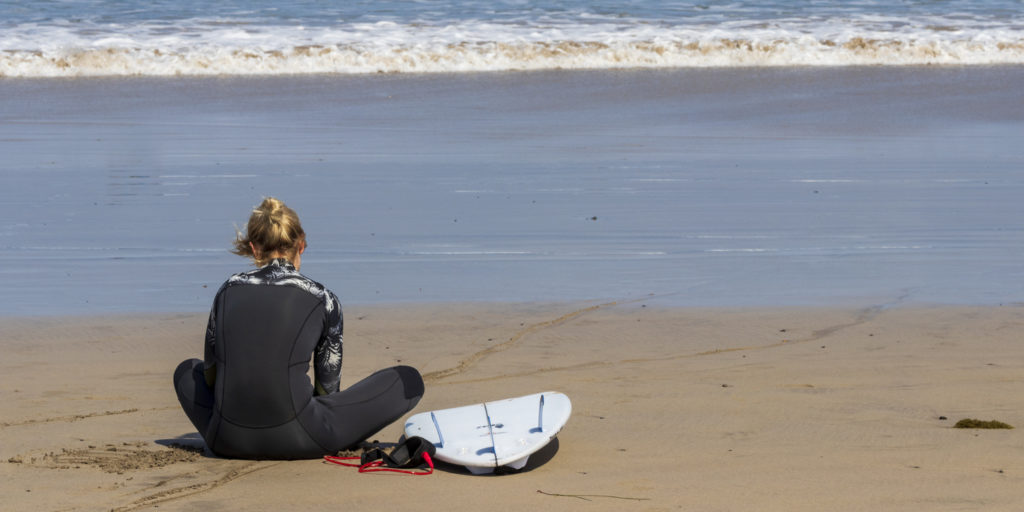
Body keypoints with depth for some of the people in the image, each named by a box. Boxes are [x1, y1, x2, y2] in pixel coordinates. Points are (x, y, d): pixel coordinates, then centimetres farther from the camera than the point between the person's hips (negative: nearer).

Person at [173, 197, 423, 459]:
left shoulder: (229, 290, 13)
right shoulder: (323, 299, 5)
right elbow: (328, 388, 11)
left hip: (227, 440, 3)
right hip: (296, 440, -3)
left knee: (188, 370, 38)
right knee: (407, 380, 12)